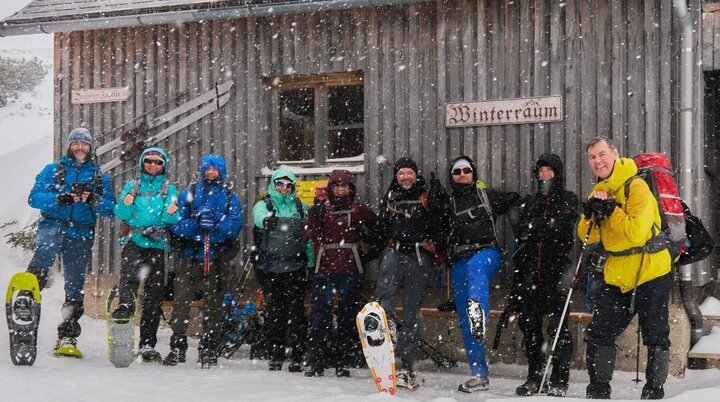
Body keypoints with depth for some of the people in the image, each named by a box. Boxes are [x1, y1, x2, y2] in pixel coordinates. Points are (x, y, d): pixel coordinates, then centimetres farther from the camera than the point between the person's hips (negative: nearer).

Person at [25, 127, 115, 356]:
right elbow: (34, 197, 2)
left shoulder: (100, 177, 18)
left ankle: (67, 338, 5)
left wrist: (93, 200, -12)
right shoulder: (53, 170, 13)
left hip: (81, 235, 2)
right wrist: (58, 199, -16)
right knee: (46, 250, -38)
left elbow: (110, 208, 9)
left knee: (75, 287, 0)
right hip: (52, 226, -2)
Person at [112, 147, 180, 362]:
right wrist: (126, 204, -16)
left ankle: (147, 344, -1)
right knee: (129, 271, -33)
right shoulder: (132, 185, 16)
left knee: (155, 293, -3)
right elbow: (120, 214, 6)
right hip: (134, 239, 0)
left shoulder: (169, 189, 15)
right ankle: (125, 304, -53)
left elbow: (173, 219, 2)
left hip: (157, 243, 0)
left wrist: (171, 212, -20)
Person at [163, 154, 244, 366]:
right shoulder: (188, 194, 8)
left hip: (217, 258, 0)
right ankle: (177, 347, 2)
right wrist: (196, 224, -21)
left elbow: (235, 224, -6)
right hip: (189, 255, 0)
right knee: (181, 301, -5)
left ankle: (208, 349, 12)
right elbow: (176, 223, -3)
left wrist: (214, 226, -22)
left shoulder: (230, 197, 9)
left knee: (213, 304, 4)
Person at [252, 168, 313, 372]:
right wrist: (267, 220, -36)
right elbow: (259, 217, -17)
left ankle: (297, 356, 1)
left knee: (296, 309, -4)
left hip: (295, 266, 1)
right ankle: (276, 355, 11)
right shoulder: (263, 205, 7)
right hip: (269, 267, -1)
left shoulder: (301, 207, 13)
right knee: (273, 310, 2)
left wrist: (310, 263, 7)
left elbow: (309, 236, 13)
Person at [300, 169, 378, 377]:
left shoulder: (357, 209, 10)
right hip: (325, 269, 0)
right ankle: (317, 362, -1)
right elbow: (306, 232, -3)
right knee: (320, 314, -6)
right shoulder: (321, 209, 10)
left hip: (351, 269, 0)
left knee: (348, 316, 3)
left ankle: (342, 362, 10)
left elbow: (374, 225, -6)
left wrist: (359, 211, -23)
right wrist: (317, 211, -17)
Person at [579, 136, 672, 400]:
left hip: (651, 273, -7)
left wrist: (611, 209, -18)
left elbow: (637, 233, -25)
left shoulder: (636, 187, -14)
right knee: (599, 333, 7)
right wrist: (592, 214, -16)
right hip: (617, 277, 7)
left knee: (655, 336, 1)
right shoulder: (599, 192, 9)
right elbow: (587, 237, 2)